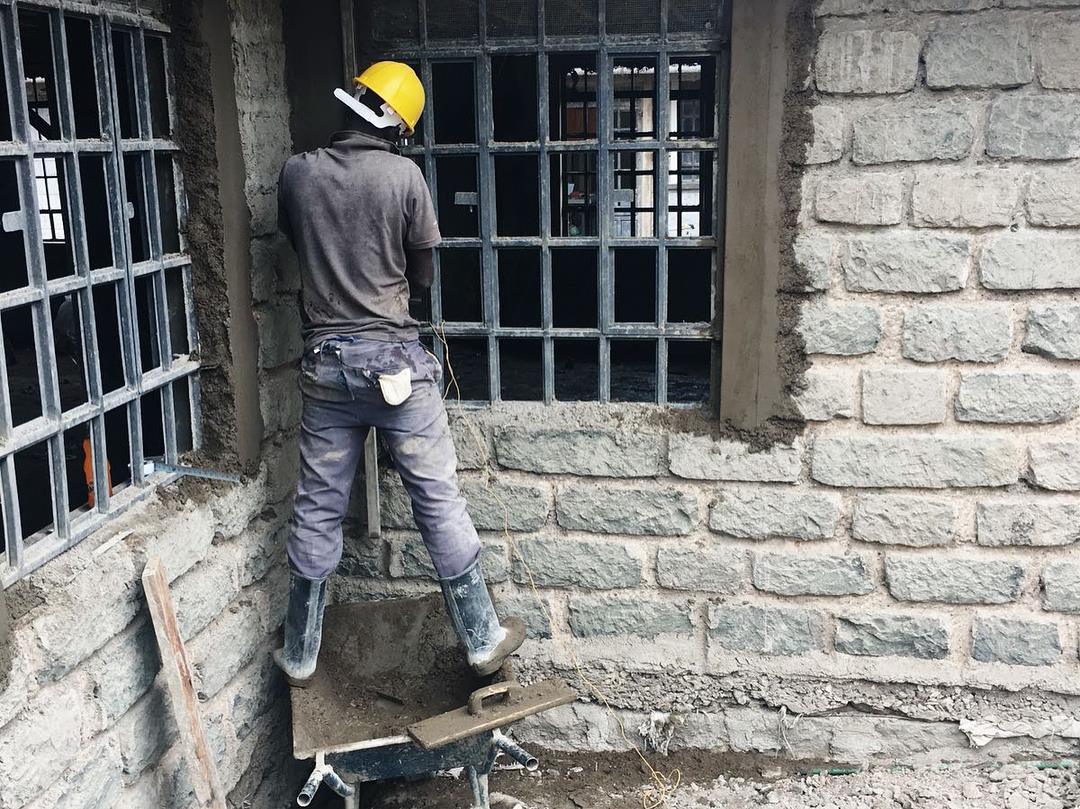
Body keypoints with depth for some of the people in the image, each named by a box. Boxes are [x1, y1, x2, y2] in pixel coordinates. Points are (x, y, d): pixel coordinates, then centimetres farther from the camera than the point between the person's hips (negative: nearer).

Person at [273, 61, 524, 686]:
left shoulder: (297, 173, 1)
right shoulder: (403, 174, -8)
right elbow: (425, 272, 1)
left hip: (326, 360, 3)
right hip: (395, 359, -3)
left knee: (318, 510, 11)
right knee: (439, 501, 5)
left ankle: (300, 654, 22)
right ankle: (483, 639, 15)